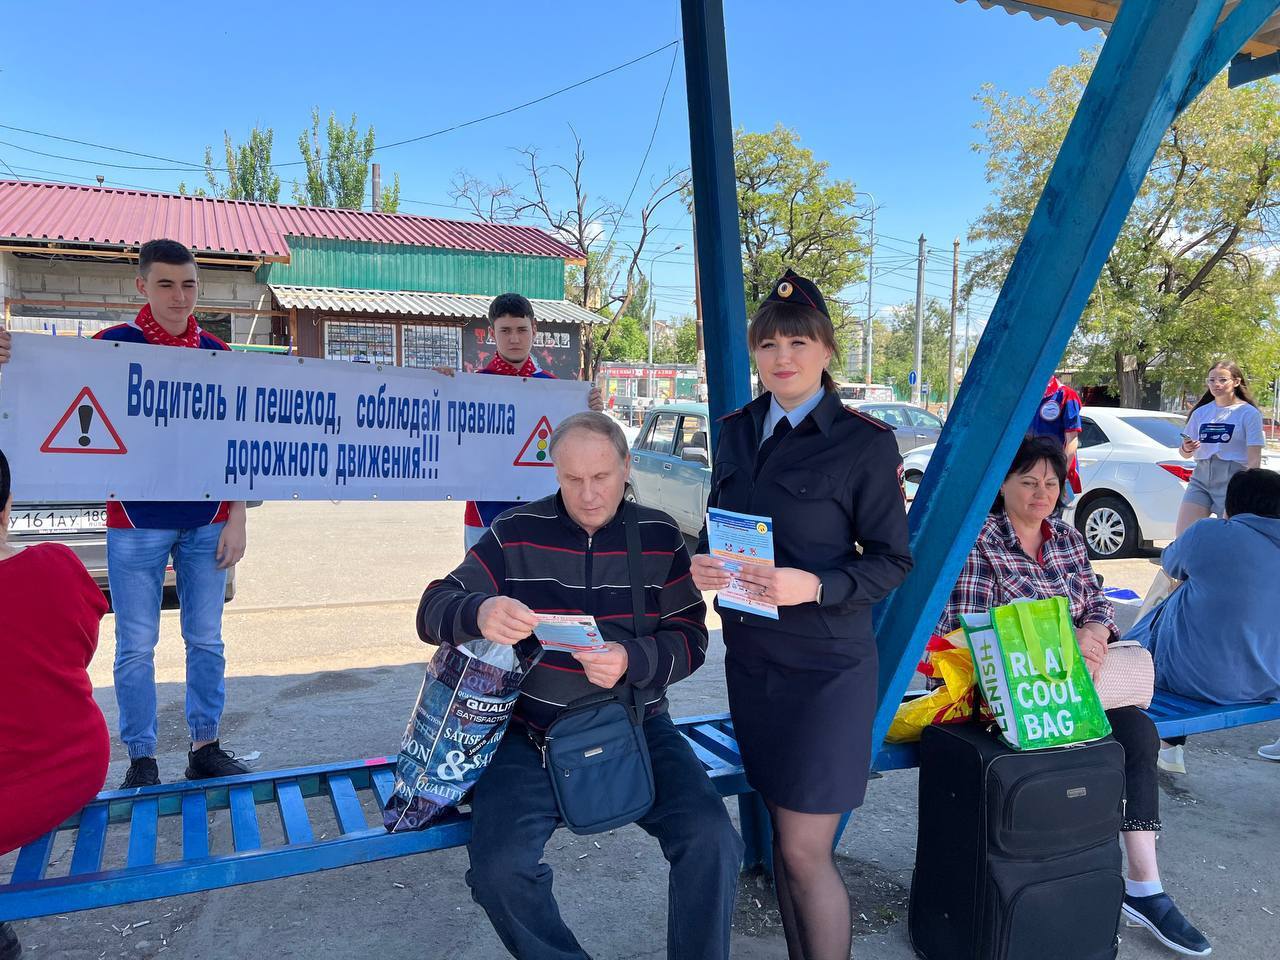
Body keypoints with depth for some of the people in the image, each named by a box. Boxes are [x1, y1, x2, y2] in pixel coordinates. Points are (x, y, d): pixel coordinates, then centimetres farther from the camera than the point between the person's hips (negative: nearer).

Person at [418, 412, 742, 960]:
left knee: (711, 841, -22)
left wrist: (631, 661, -21)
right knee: (498, 869, -24)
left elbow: (690, 638, 1)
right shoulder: (516, 533, 0)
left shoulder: (659, 537, 3)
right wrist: (478, 612, -29)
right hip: (532, 732, 0)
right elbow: (434, 610, -4)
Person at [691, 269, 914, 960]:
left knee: (805, 851, -2)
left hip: (825, 667, -5)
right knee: (781, 833, 17)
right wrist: (702, 564, -7)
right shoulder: (738, 431, 7)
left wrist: (814, 586, -24)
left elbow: (893, 560, -8)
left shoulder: (864, 442, -10)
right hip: (750, 657, 6)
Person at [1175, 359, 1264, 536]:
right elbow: (1186, 454, 17)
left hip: (1232, 480, -4)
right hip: (1201, 477, 4)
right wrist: (1186, 449, -7)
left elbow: (1254, 458, -6)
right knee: (1182, 534, -5)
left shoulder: (1249, 413, -1)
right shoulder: (1201, 412, 12)